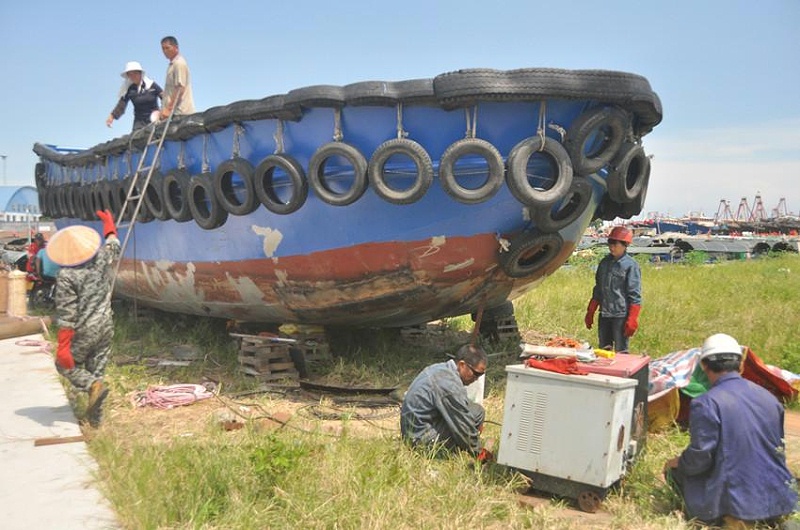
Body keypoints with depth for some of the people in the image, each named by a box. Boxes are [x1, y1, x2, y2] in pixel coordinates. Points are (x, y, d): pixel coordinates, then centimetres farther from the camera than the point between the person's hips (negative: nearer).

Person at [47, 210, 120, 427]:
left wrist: (63, 347, -15)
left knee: (65, 364, 18)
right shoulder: (102, 259, -6)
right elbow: (114, 245, 19)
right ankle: (95, 417, 18)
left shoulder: (66, 276, -18)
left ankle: (94, 385, -7)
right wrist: (109, 223, 37)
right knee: (97, 370, 15)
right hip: (105, 326, 5)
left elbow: (66, 314, -19)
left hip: (83, 332, -5)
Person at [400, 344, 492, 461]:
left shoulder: (440, 368, 7)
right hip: (422, 438, -10)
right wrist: (478, 452, -2)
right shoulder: (451, 384, -24)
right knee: (477, 411, -14)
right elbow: (464, 426, -16)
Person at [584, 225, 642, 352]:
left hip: (621, 315, -6)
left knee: (621, 352, 0)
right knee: (604, 350, 14)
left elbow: (635, 295, -10)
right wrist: (590, 313, 16)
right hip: (604, 314, 6)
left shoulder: (631, 265, -8)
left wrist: (632, 320, -14)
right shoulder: (604, 262, 11)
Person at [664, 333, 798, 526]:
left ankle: (726, 517, -4)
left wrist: (676, 463, 5)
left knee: (675, 470, 12)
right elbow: (778, 447, 16)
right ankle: (767, 515, 14)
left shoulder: (705, 403, -17)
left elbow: (700, 458, -17)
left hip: (736, 499, -8)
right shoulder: (768, 396, 5)